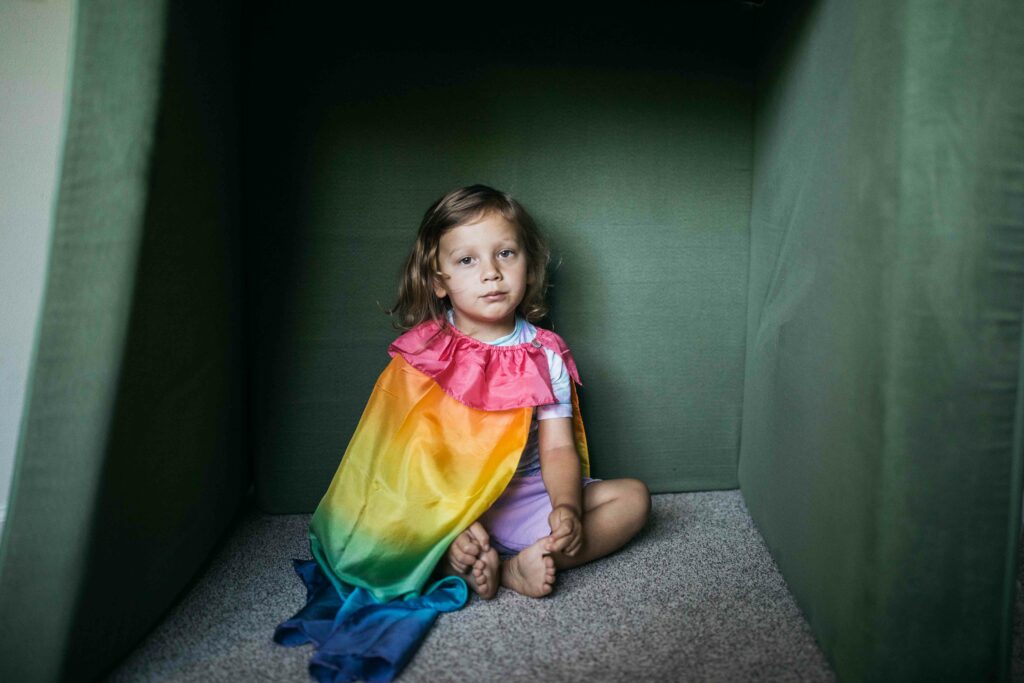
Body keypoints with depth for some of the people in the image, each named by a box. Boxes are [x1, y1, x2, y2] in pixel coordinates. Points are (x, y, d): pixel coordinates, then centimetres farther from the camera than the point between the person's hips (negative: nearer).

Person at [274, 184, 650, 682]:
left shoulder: (544, 356, -2)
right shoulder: (423, 355, -6)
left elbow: (558, 448, -7)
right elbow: (414, 453, -10)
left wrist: (566, 508, -27)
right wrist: (452, 529, -23)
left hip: (525, 496, 2)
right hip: (444, 504, -2)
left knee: (633, 498, -13)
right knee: (370, 517, -25)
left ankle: (517, 566, -26)